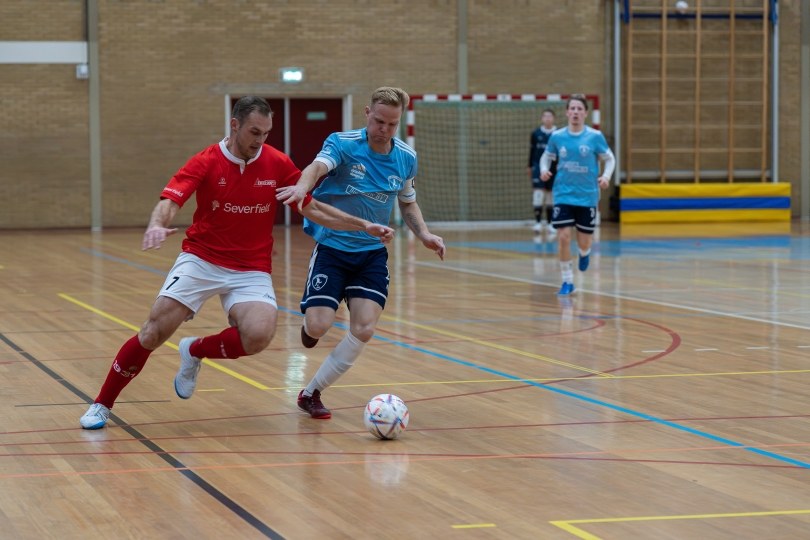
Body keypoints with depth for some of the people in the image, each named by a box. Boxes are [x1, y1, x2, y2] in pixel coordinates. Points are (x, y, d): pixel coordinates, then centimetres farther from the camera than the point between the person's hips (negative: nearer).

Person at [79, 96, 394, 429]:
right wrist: (157, 225, -43)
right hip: (201, 260, -1)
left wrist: (363, 226, 0)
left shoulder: (277, 164, -2)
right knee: (156, 330, -13)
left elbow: (312, 208, 7)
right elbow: (170, 201, -19)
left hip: (251, 270, 2)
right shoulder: (206, 162, -8)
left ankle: (195, 352, 6)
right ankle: (102, 405, 6)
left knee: (259, 335, -25)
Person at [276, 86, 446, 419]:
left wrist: (424, 234, 0)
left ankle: (311, 392, 7)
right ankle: (310, 324, 26)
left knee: (364, 330, -10)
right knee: (318, 326, -15)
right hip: (332, 246, -4)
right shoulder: (343, 144, -14)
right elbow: (318, 167, -35)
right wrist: (302, 187, -58)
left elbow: (407, 202, 18)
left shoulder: (406, 158, 1)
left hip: (372, 252, 4)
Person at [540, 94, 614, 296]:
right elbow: (546, 157, 12)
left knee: (584, 241, 5)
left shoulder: (595, 136, -5)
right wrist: (544, 169, -9)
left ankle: (584, 253, 45)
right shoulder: (557, 137, -1)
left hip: (587, 196, 0)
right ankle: (567, 281, 4)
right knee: (563, 237, -11)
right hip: (563, 195, 0)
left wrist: (606, 176, -14)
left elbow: (610, 159, 4)